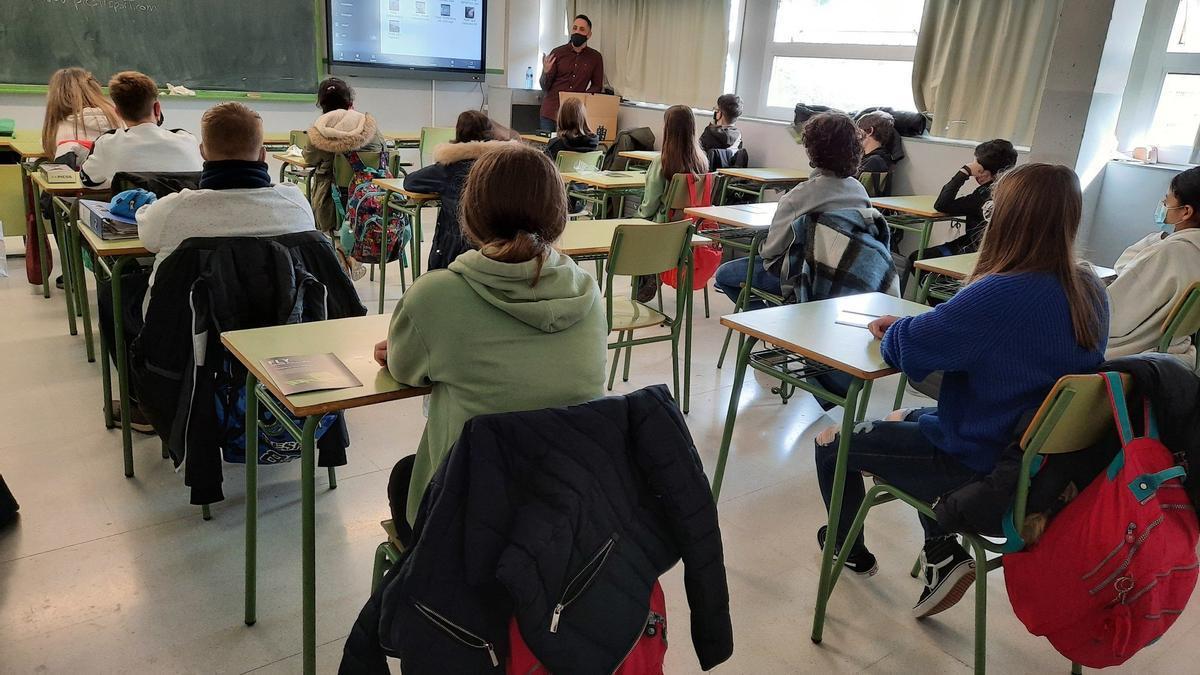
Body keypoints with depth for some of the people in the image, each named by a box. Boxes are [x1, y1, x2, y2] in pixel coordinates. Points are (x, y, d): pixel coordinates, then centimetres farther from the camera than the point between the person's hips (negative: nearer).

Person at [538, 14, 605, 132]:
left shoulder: (595, 57, 5)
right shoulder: (557, 53, 3)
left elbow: (597, 86, 13)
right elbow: (544, 87, 4)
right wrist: (546, 72, -17)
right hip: (551, 112, 0)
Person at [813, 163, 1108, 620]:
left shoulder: (1001, 294, -31)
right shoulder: (1089, 291, -4)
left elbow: (904, 346, -21)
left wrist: (890, 330, 1)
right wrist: (912, 327, 0)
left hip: (982, 473, -8)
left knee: (831, 443, 9)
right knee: (908, 420, 31)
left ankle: (851, 551, 33)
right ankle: (942, 552, 22)